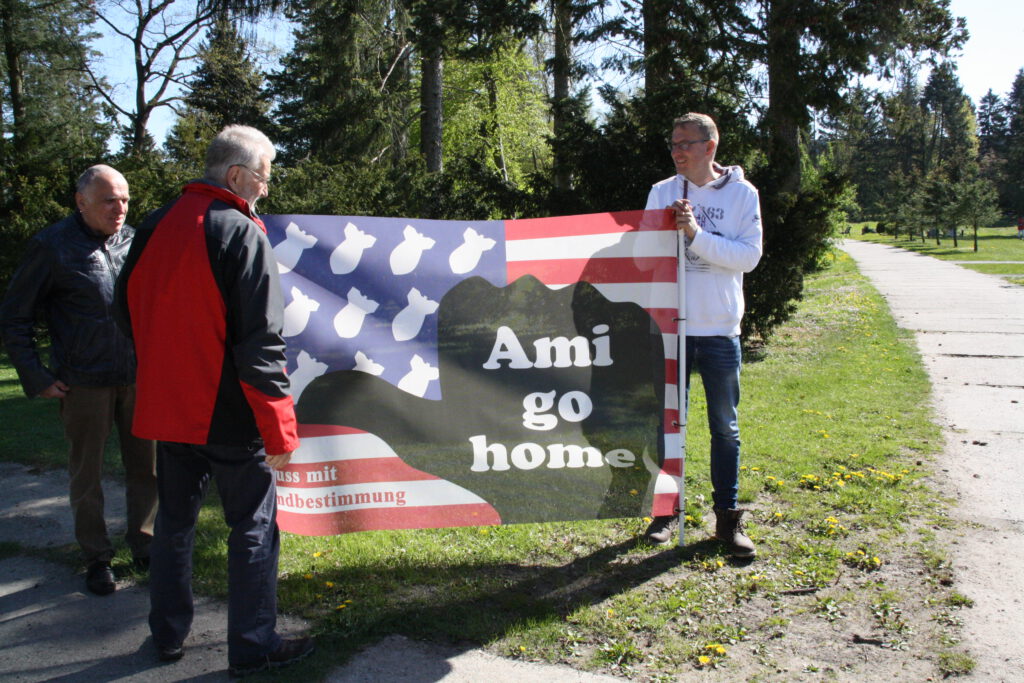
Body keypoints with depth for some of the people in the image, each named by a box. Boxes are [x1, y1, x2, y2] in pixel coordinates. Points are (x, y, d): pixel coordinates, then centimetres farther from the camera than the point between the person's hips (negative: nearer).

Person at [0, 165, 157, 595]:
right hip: (84, 383, -3)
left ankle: (142, 544, 28)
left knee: (146, 466, 10)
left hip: (138, 377, 4)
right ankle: (97, 558, 23)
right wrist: (36, 378, -5)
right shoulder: (53, 246, -6)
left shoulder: (134, 240, 6)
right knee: (87, 473, 8)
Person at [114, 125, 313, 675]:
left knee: (174, 521, 20)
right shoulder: (241, 234, -16)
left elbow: (127, 311, 15)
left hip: (165, 408, 7)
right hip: (228, 415, -6)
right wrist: (279, 428, -15)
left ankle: (168, 636, 32)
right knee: (253, 527, 8)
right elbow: (260, 341, -20)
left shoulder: (154, 227, 5)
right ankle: (252, 647, 16)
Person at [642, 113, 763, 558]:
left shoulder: (742, 194, 0)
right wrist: (671, 229, -15)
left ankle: (727, 517, 20)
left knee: (725, 427, 7)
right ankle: (667, 510, 24)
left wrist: (697, 234, -17)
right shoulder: (662, 193, 6)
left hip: (720, 329, -1)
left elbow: (749, 256, -8)